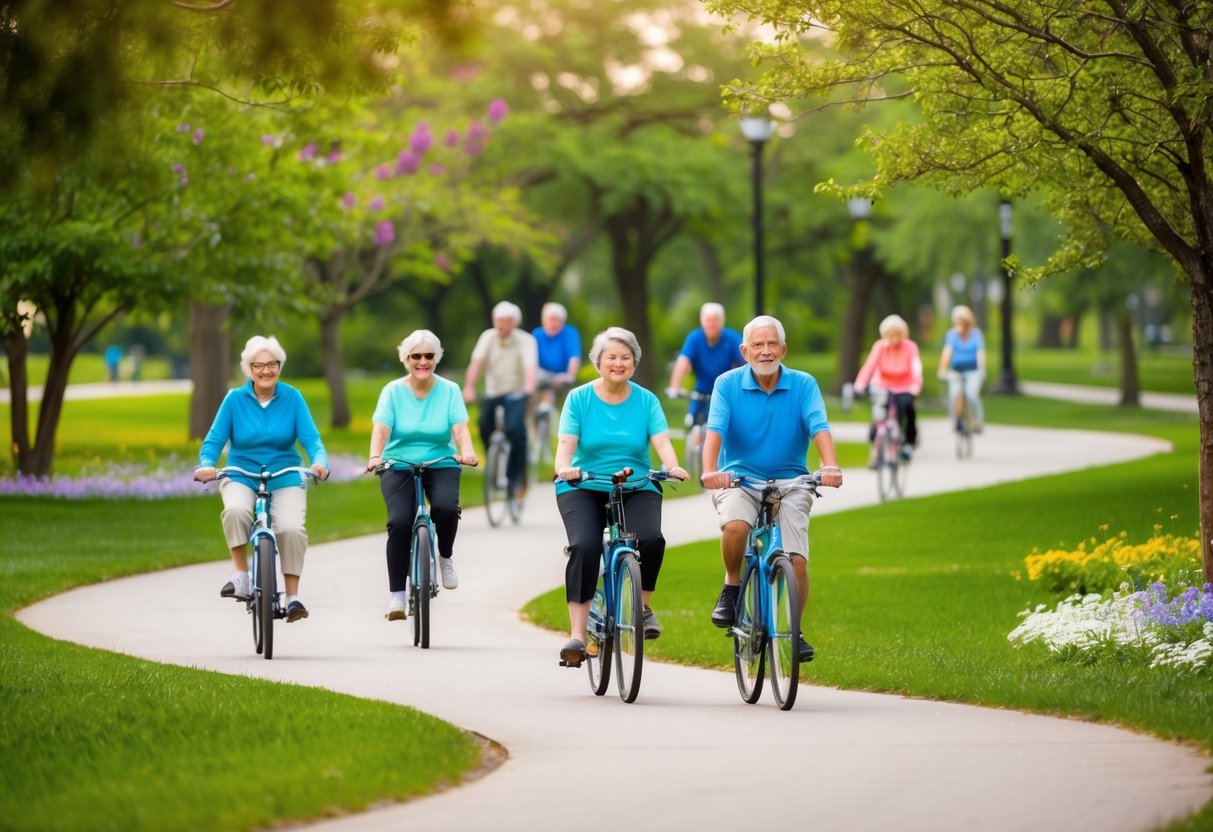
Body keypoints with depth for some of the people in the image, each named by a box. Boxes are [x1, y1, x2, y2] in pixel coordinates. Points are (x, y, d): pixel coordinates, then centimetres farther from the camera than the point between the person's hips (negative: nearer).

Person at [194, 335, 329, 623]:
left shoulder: (292, 398, -1)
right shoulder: (235, 399, -2)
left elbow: (311, 437, -6)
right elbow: (214, 440, -4)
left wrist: (320, 461, -27)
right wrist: (206, 465, -24)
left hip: (285, 479, 0)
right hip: (241, 477, 0)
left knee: (292, 528, -24)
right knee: (236, 511, -34)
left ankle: (293, 598, -10)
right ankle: (240, 576, -19)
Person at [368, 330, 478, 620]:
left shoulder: (449, 390, 1)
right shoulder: (393, 391, 0)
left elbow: (460, 427, -11)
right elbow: (381, 429, -11)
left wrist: (467, 451, -32)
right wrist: (375, 457, -31)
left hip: (441, 466, 0)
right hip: (399, 467, 0)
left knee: (446, 507, -30)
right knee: (400, 521, -22)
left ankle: (445, 557, 2)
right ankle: (397, 595, -14)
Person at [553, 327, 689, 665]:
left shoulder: (646, 400, 2)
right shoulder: (579, 398, 0)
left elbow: (661, 439, -10)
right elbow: (567, 442, -10)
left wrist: (673, 467, -32)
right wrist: (564, 468, -33)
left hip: (636, 489, 1)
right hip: (583, 489, -1)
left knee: (651, 539, -27)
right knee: (584, 546, -26)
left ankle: (644, 605, 1)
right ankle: (577, 634, -24)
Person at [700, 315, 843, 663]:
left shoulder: (803, 385, -2)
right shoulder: (728, 384, -4)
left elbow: (820, 428, -16)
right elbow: (715, 431, -16)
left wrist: (830, 466, -35)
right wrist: (709, 471, -35)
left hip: (790, 482, 1)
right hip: (739, 479, -1)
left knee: (797, 561, -14)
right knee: (735, 525, -34)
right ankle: (732, 587, -5)